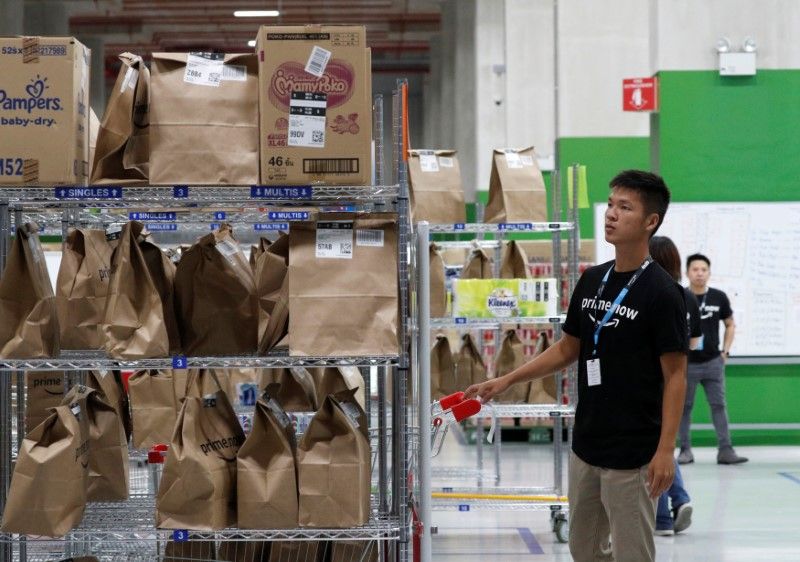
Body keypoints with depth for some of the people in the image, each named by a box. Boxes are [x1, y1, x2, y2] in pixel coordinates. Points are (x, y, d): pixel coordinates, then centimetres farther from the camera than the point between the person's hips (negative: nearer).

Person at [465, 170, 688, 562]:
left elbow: (675, 376, -13)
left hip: (632, 454, -7)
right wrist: (507, 380, 11)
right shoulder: (591, 280, 8)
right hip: (586, 447, 8)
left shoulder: (661, 293, -13)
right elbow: (567, 349, 17)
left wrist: (666, 449, -19)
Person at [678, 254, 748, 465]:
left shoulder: (719, 298, 1)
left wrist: (725, 351, 5)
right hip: (686, 363, -2)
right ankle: (686, 450, 14)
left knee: (719, 405, 1)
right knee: (684, 407, 5)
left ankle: (725, 450, 2)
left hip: (713, 362, 2)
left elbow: (730, 325, 13)